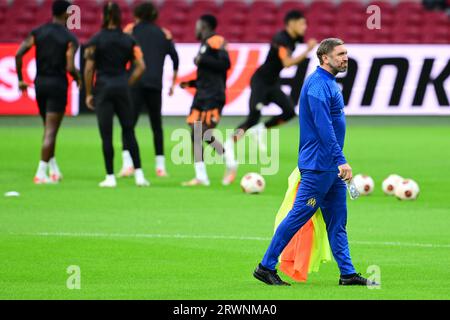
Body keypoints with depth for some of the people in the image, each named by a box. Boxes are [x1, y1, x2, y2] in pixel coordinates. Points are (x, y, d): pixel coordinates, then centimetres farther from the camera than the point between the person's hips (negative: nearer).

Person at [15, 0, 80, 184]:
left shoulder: (38, 33, 4)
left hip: (40, 82, 5)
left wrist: (20, 79, 2)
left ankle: (54, 170, 22)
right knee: (51, 131, -4)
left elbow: (19, 54, -6)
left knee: (48, 128, 20)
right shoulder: (70, 39, -8)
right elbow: (70, 67, -17)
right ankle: (41, 173, -10)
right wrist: (78, 78, 4)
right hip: (58, 84, -5)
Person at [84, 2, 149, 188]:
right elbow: (140, 67, 0)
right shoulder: (128, 40, 3)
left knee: (106, 135, 1)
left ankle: (110, 177, 1)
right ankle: (138, 174, 4)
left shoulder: (96, 40, -6)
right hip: (122, 88, 2)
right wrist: (128, 84, 9)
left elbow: (89, 69, -9)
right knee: (129, 132, 10)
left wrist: (88, 93, -1)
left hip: (103, 89, -2)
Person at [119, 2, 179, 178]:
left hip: (135, 83, -2)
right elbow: (175, 58, 7)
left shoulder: (131, 29, 9)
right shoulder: (164, 33, 14)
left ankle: (127, 163, -19)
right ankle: (160, 166, 9)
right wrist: (173, 82, 15)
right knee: (157, 125, 13)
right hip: (155, 84, 2)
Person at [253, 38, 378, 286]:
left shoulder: (328, 83, 15)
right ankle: (266, 267, 2)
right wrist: (341, 161, -27)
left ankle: (348, 274, 9)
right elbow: (324, 127, -24)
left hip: (331, 168, 10)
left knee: (337, 220, 8)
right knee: (298, 216, -5)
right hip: (318, 165, -10)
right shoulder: (318, 85, -17)